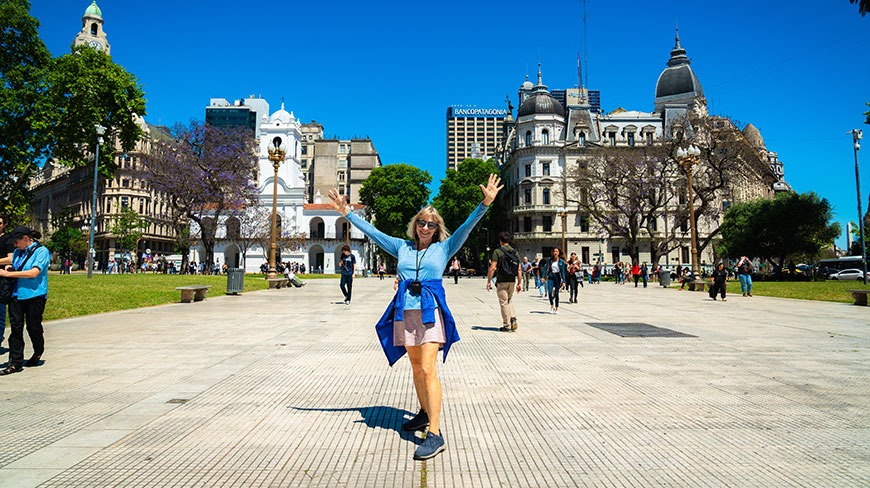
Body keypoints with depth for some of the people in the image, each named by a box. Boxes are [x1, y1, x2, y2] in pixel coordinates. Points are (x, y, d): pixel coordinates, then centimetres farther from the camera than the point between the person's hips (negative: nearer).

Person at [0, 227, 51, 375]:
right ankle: (15, 363, 4)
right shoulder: (18, 252, 16)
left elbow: (34, 273, -16)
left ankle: (38, 353, 30)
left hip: (35, 295, -6)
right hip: (17, 294, 6)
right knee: (16, 327, 0)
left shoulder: (42, 251, -7)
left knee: (33, 327, 3)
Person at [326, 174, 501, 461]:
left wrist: (485, 203, -16)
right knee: (416, 368, 14)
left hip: (431, 311, -4)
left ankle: (435, 434, -13)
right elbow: (372, 232, 16)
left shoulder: (443, 248, 6)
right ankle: (425, 413, 35)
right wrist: (346, 213, 16)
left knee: (427, 370, -13)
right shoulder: (402, 247, 14)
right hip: (405, 311, 4)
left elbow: (466, 227, -4)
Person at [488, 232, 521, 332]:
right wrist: (519, 283, 11)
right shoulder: (515, 252, 7)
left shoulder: (497, 251, -8)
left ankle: (507, 326, 4)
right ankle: (513, 318, 4)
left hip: (501, 282, -5)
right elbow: (519, 269, 6)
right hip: (512, 281, 5)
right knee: (510, 300, 22)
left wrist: (489, 281, -7)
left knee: (504, 303, 2)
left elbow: (492, 268, -14)